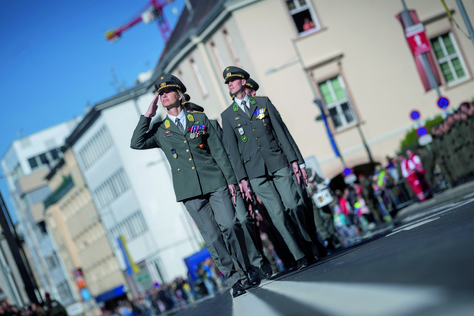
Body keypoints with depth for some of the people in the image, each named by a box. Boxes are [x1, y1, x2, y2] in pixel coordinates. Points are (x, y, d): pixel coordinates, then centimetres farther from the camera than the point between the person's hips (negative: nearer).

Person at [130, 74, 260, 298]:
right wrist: (147, 116, -4)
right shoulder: (160, 130, 12)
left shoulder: (200, 119, 11)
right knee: (212, 237, -2)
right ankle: (232, 279, 7)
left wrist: (230, 179, 4)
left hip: (214, 181, 0)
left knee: (230, 225, -9)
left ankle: (247, 269, 10)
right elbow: (136, 143, -4)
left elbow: (218, 150, 9)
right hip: (190, 191, 0)